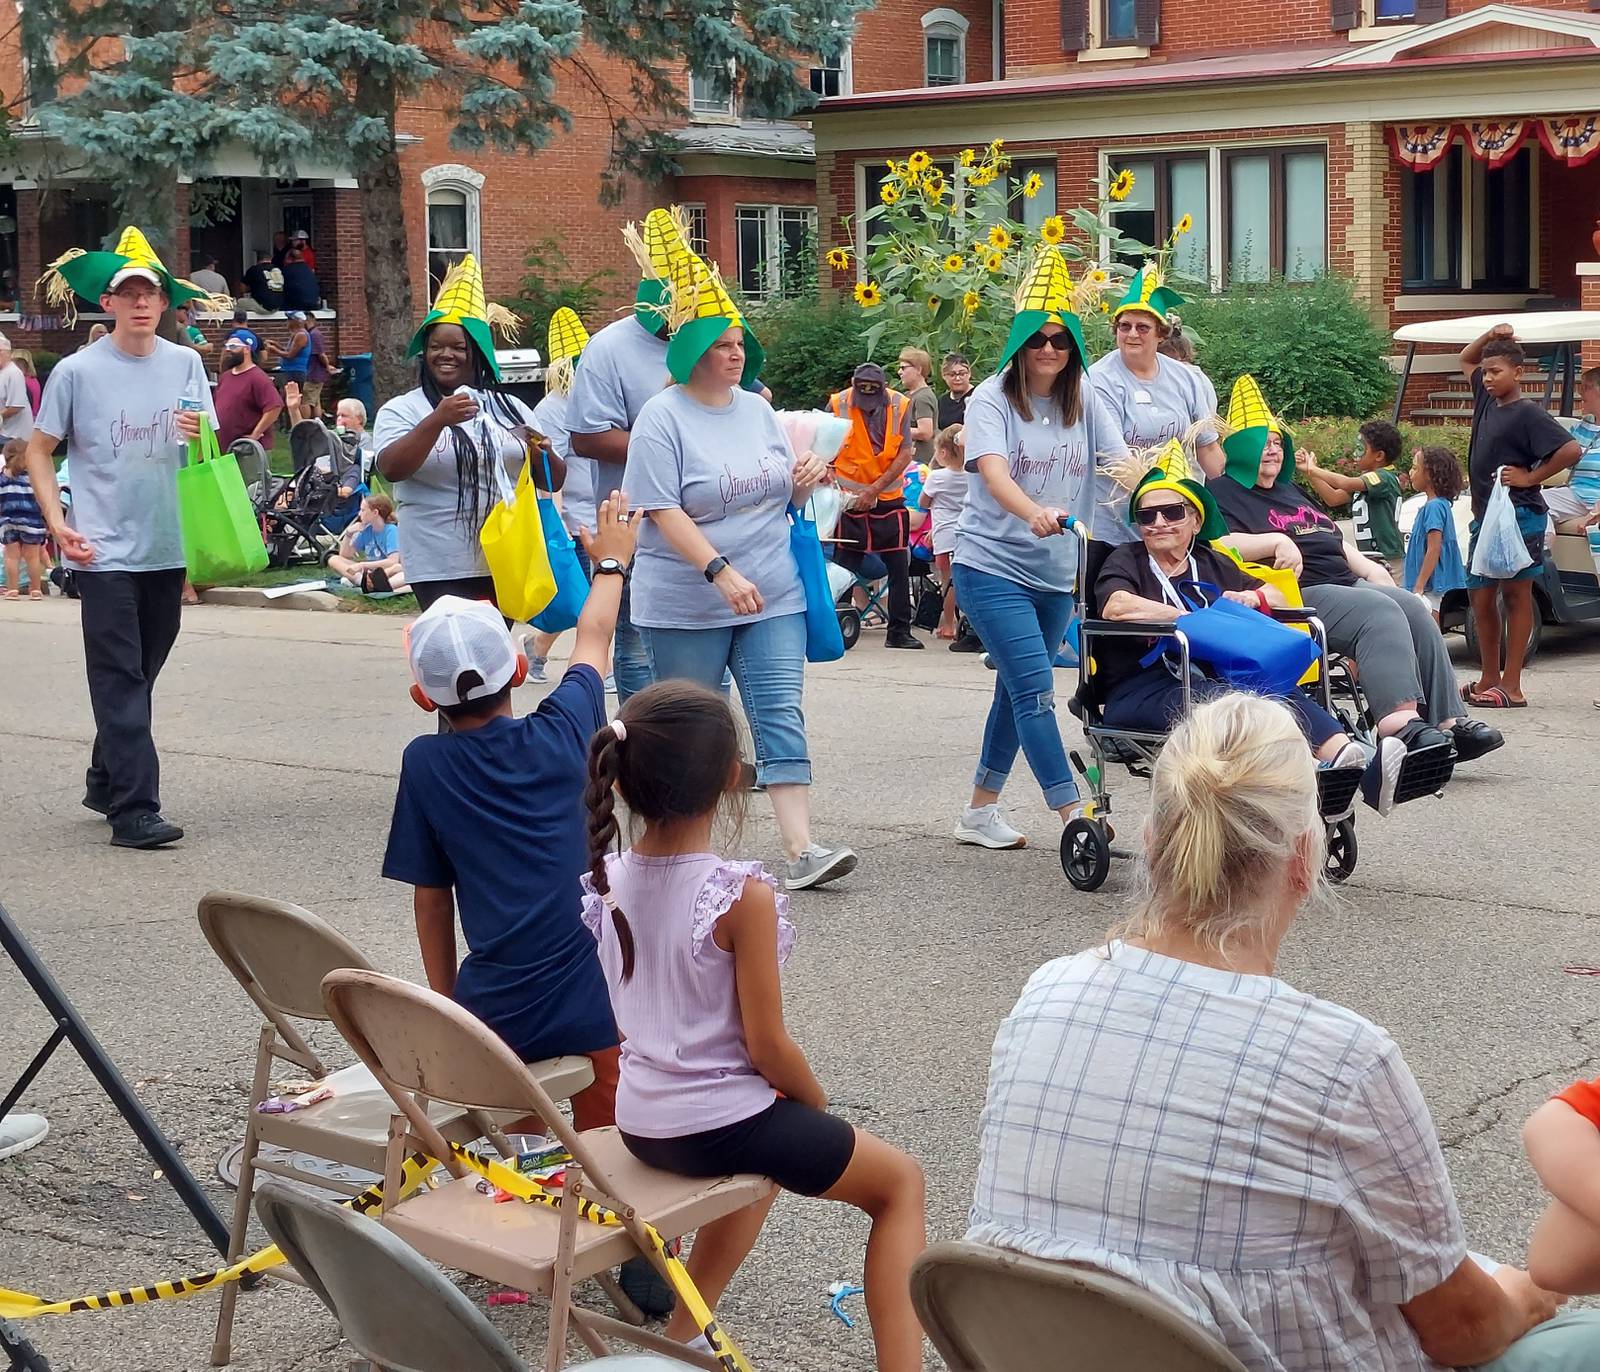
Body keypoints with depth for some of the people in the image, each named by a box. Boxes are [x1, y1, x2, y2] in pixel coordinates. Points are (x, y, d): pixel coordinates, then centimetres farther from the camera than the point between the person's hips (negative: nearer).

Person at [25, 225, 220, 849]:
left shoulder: (185, 363, 5)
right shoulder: (77, 370, -4)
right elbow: (39, 450, 1)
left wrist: (201, 434, -15)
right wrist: (58, 524, -10)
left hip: (168, 547, 4)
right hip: (104, 552, -4)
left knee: (138, 677, 15)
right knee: (120, 680, -6)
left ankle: (105, 784, 31)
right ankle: (133, 809, -8)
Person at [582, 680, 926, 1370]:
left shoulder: (607, 880, -4)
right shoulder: (742, 896, -23)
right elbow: (767, 1045, -18)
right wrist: (819, 1103, 3)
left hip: (639, 1123, 7)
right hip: (721, 1122, -7)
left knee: (766, 1155, 38)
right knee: (900, 1180, 15)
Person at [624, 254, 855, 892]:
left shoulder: (758, 410, 10)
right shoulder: (662, 418, -9)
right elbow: (663, 511, -17)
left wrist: (804, 480, -4)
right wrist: (721, 573, -27)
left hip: (773, 598, 5)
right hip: (686, 607, -4)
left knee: (782, 719, -5)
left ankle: (802, 851, -10)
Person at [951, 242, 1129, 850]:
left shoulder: (1086, 403, 6)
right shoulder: (992, 398, -8)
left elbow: (1123, 464, -4)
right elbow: (993, 471, -24)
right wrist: (1034, 514, -43)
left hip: (1057, 572, 6)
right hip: (992, 566, -6)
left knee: (1016, 690, 13)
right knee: (1036, 690, -13)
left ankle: (980, 812, 24)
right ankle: (1074, 816, -14)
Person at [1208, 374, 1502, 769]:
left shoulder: (1291, 491, 32)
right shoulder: (1224, 493, 5)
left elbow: (1339, 542, 35)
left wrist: (1370, 569, 19)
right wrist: (1277, 541, -23)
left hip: (1347, 585, 8)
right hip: (1301, 594, -8)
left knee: (1413, 609, -18)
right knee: (1380, 612, -32)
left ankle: (1448, 722, -26)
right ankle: (1400, 722, -50)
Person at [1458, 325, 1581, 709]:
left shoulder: (1528, 413, -12)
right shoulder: (1487, 399, 12)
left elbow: (1572, 450, -21)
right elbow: (1466, 359, 28)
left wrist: (1530, 478, -15)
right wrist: (1491, 336, 10)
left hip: (1518, 516, -8)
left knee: (1516, 595, -4)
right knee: (1480, 597, 10)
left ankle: (1511, 687, -2)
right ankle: (1489, 679, 19)